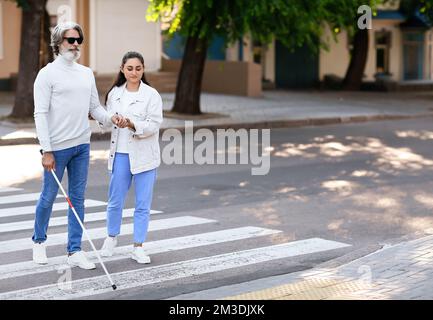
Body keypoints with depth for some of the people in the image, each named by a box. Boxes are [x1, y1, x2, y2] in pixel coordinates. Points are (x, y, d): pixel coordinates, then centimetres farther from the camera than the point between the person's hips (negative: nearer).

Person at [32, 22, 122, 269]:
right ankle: (39, 240, 29)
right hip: (57, 147, -5)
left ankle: (75, 251, 11)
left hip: (82, 146, 5)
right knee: (49, 196, 7)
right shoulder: (48, 74, -7)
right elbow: (41, 114, -11)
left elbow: (94, 107, 15)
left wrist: (109, 117, -7)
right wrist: (46, 150, -16)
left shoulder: (86, 73, 11)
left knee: (78, 199, 6)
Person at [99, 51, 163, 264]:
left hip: (144, 156, -2)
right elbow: (107, 119, 13)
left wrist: (132, 124, -26)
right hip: (120, 154, 3)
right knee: (115, 200, 10)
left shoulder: (151, 95, -4)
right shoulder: (114, 93, 7)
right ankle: (111, 237, 33)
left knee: (143, 204, 2)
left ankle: (138, 247, 12)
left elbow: (154, 124, -12)